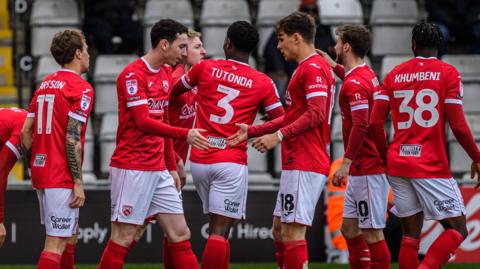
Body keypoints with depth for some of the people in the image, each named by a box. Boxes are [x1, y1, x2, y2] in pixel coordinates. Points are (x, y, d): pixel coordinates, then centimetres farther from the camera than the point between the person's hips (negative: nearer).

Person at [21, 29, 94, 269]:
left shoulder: (45, 84, 14)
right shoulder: (81, 88, -10)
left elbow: (26, 131, 12)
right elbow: (72, 138, -18)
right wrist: (78, 182, -16)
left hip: (41, 169, 8)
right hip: (62, 176, -8)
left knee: (69, 234, 21)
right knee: (57, 242, -9)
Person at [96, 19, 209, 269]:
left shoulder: (166, 74, 14)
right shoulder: (133, 75, -13)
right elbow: (143, 122, -22)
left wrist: (172, 167, 19)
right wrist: (185, 134, -27)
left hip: (158, 170, 8)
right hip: (132, 170, -8)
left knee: (180, 234, 5)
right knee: (123, 237, -5)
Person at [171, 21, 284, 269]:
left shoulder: (205, 68, 5)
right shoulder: (263, 83, 0)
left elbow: (174, 92, 22)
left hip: (199, 160, 3)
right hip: (231, 162, -3)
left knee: (218, 227, 19)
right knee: (219, 232, -8)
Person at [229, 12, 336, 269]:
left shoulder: (313, 68, -11)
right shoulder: (305, 68, 21)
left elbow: (315, 115, -21)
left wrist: (279, 136, -22)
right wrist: (251, 131, 23)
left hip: (304, 165, -11)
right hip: (296, 162, 11)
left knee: (293, 232, -12)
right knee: (279, 228, 13)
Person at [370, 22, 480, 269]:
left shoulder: (394, 74, 9)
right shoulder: (448, 73, -2)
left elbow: (375, 122, 4)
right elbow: (458, 126, -8)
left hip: (398, 164, 5)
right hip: (432, 166, -5)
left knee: (411, 234, 11)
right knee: (457, 229, 1)